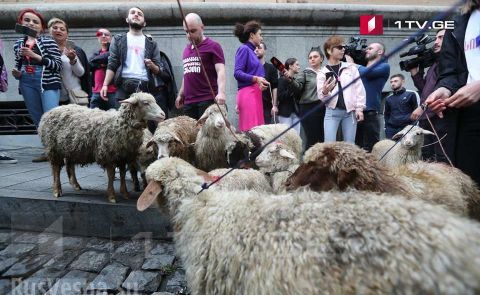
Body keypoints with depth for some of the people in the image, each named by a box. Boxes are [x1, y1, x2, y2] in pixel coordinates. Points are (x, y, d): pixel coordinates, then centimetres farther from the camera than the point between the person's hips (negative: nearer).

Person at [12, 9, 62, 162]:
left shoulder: (48, 41, 0)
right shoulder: (18, 43, 14)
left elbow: (58, 65, -9)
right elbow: (18, 64, 25)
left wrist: (35, 56, -15)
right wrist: (16, 73, 3)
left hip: (48, 82, -5)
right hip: (27, 84, 6)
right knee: (38, 119, 7)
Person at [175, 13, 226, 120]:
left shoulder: (213, 46, -1)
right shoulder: (186, 49, 20)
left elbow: (221, 71, -12)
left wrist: (221, 92, -28)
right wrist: (180, 94, 26)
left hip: (208, 100, -6)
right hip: (188, 101, 6)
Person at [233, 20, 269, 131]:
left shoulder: (251, 51, 22)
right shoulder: (244, 49, -3)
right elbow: (237, 73, -13)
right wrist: (255, 78, -22)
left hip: (254, 94, 9)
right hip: (248, 94, -9)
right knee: (251, 129, -14)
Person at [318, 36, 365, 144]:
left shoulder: (351, 67, 7)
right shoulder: (322, 73, 3)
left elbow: (359, 89, 5)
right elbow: (321, 97, 1)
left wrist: (359, 108, -2)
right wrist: (324, 92, -22)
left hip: (350, 111, 2)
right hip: (332, 112, -1)